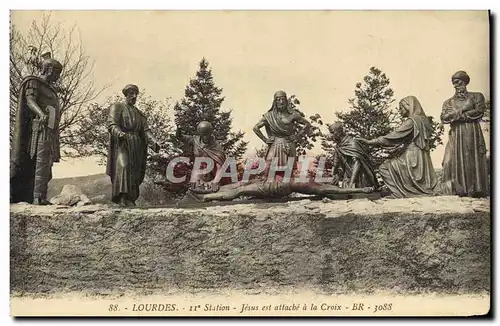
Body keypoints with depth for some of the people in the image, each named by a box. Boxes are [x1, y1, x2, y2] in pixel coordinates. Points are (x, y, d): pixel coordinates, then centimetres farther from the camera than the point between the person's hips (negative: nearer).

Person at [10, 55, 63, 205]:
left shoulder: (50, 88, 27)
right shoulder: (34, 82, 2)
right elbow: (30, 100, -14)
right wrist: (41, 114, -35)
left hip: (51, 130, 9)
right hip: (41, 127, -9)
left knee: (47, 164, 2)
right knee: (42, 161, -19)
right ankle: (38, 197, -26)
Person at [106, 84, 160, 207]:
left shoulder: (139, 113, 23)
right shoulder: (117, 107, 7)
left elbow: (145, 130, 11)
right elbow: (112, 124, -7)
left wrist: (154, 142, -8)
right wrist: (119, 133, -30)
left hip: (136, 146, 6)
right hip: (121, 143, -6)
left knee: (134, 172, -1)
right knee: (122, 167, -25)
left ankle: (131, 199, 2)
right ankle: (122, 197, -36)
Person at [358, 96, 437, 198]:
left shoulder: (411, 121, -11)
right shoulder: (423, 120, 14)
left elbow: (394, 137, -13)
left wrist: (371, 142, -11)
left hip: (412, 158, -9)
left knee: (384, 168, -9)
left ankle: (400, 194, -12)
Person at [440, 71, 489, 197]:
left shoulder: (476, 96, 11)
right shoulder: (449, 102, 18)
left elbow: (479, 112, -5)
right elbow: (444, 118, 3)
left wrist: (456, 115, -6)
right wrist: (462, 110, -7)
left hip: (472, 134, -2)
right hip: (456, 134, 2)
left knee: (473, 160, -8)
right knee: (456, 160, -9)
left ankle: (475, 189, -8)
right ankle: (459, 190, -10)